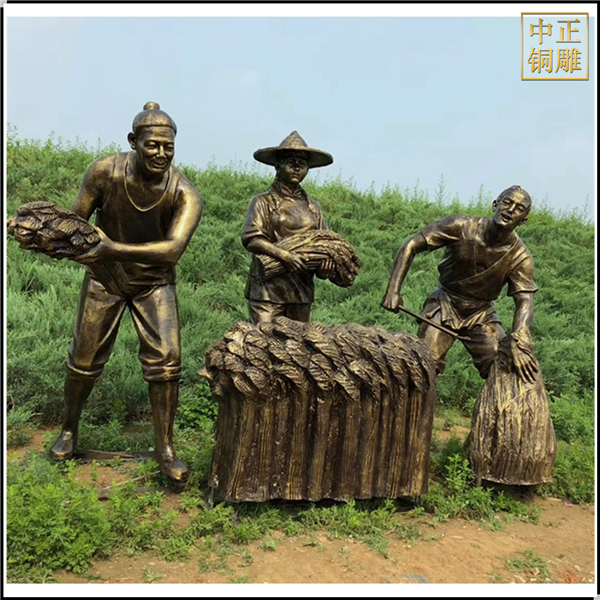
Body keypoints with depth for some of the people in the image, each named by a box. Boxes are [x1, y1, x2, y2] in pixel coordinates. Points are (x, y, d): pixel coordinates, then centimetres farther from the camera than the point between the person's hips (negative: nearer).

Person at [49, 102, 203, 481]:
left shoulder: (185, 195, -23)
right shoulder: (105, 172, -19)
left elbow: (173, 249, -36)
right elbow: (77, 219, -6)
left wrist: (114, 249, -41)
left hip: (155, 283, -1)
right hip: (104, 278, 1)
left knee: (166, 361, -8)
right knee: (84, 360, 10)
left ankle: (165, 449, 8)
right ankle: (69, 431, 36)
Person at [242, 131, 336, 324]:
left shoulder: (313, 207, 17)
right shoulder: (263, 202, 3)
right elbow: (250, 239, -9)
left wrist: (328, 256, -9)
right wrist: (284, 255, -21)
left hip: (302, 289, 5)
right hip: (268, 288, -5)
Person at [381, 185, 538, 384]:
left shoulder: (520, 257, -14)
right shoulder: (461, 227, -19)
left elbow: (524, 300, -18)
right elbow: (411, 246, -16)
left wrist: (518, 343, -37)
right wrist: (393, 290, -25)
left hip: (481, 315, 2)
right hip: (444, 306, -2)